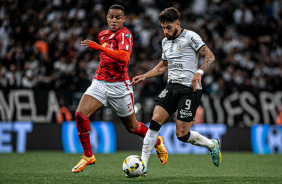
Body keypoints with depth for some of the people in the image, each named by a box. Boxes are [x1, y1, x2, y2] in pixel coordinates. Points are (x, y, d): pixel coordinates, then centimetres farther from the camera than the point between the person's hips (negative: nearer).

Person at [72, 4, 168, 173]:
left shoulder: (125, 35, -14)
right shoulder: (103, 35, 11)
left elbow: (124, 56, -34)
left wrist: (97, 47, -38)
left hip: (119, 86, -6)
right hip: (99, 82, 6)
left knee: (131, 126, 9)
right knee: (80, 114, -17)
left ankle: (157, 142, 40)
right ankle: (88, 156, -4)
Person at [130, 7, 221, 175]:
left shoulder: (190, 37, -5)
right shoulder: (165, 42, 17)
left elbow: (210, 56, -11)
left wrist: (199, 73, -27)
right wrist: (144, 77, 22)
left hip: (190, 89, -6)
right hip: (172, 87, 6)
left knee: (182, 134, -7)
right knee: (155, 121, -12)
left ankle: (212, 144, 20)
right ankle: (143, 164, -11)